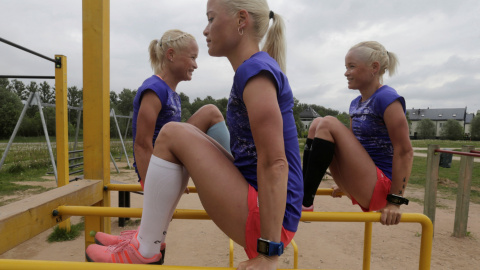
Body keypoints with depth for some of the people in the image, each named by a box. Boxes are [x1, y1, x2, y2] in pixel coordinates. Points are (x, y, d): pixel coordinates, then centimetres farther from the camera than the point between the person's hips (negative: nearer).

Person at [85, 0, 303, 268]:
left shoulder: (256, 70, -16)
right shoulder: (258, 69, 13)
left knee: (173, 134, -14)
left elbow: (275, 164, -23)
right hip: (258, 202, 10)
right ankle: (151, 235, 16)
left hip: (268, 222, -10)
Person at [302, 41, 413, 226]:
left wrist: (395, 201, -19)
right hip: (360, 186, 8)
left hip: (380, 186, -8)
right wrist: (345, 183, 23)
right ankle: (303, 189, -7)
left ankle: (305, 202, -18)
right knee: (317, 124, 0)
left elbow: (405, 152, -16)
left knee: (329, 124, -20)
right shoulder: (356, 104, 12)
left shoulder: (387, 98, -12)